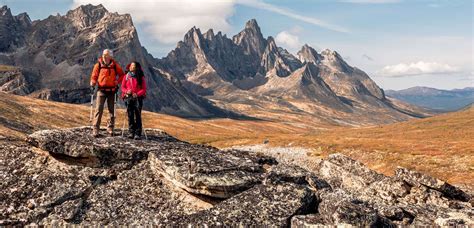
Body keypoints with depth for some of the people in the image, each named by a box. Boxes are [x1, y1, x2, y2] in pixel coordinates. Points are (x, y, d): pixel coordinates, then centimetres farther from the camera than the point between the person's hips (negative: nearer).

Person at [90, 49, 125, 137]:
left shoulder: (115, 65, 2)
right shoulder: (98, 65, 0)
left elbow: (122, 74, 13)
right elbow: (94, 76, 6)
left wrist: (117, 81, -1)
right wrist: (93, 83, -11)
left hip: (112, 90, 2)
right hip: (101, 90, -2)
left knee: (111, 110, 8)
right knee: (99, 109, -9)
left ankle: (110, 129, 17)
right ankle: (95, 129, -8)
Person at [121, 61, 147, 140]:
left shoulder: (140, 77, 3)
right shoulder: (126, 76, 10)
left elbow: (144, 89, 1)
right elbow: (123, 87, 11)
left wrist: (137, 94, -14)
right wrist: (127, 91, -10)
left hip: (138, 98, -2)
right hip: (128, 97, 2)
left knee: (137, 115, -4)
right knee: (130, 115, 3)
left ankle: (138, 134, -3)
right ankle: (131, 132, 8)